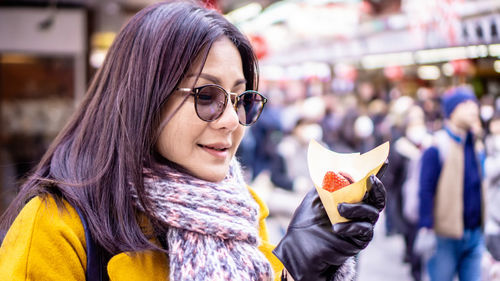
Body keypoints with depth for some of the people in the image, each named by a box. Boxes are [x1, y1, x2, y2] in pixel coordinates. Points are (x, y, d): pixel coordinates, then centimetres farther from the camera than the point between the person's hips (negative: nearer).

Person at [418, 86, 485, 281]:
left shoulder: (477, 146, 11)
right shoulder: (437, 147, -10)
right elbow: (426, 190, -12)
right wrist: (426, 229, -16)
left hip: (475, 233, 6)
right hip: (447, 236, -6)